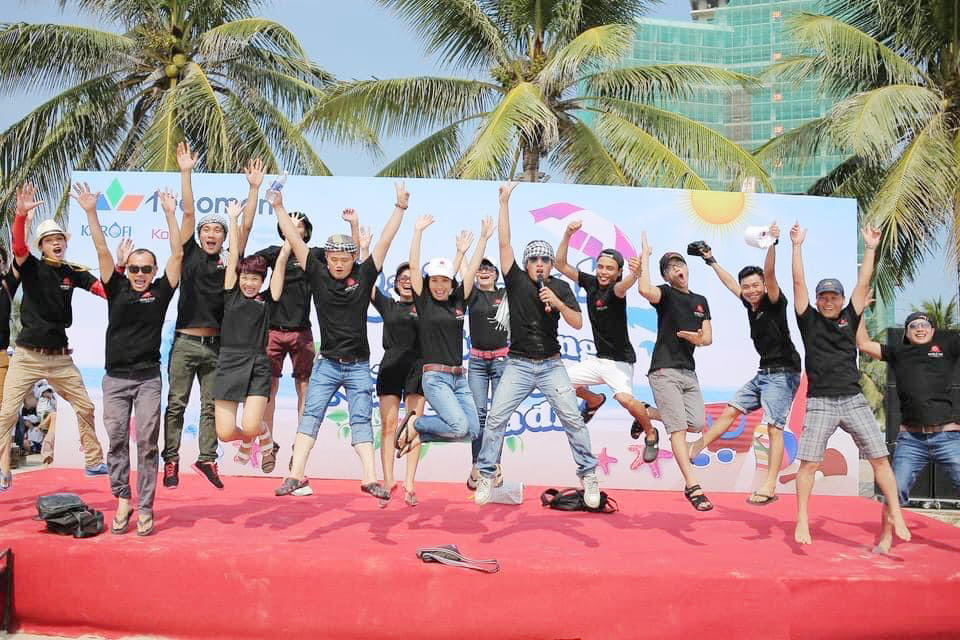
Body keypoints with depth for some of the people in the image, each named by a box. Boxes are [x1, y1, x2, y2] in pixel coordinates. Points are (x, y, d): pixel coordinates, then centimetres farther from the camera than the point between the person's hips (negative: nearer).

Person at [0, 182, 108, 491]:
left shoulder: (74, 273, 5)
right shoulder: (31, 267, -5)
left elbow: (108, 291, -1)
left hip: (60, 358, 4)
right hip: (27, 356, -4)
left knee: (85, 408, 9)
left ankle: (93, 461, 24)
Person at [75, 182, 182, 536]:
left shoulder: (160, 292, 4)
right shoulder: (117, 289, 7)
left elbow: (177, 255, -2)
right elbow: (102, 252, 0)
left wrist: (170, 214, -5)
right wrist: (91, 213, -7)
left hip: (148, 378, -1)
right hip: (115, 377, 2)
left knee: (147, 443, -1)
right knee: (117, 441, 4)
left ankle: (145, 509, 5)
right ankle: (122, 500, 16)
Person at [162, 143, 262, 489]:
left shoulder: (229, 261, 7)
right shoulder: (190, 254, 4)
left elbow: (246, 226, 3)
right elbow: (188, 213, -1)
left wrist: (254, 187, 0)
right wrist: (186, 173, -6)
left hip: (215, 345, 2)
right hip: (185, 343, -2)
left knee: (211, 407, 8)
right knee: (176, 404, 2)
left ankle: (207, 458, 17)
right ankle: (171, 459, 9)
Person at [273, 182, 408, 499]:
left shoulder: (364, 276, 0)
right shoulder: (318, 275, 0)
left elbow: (384, 241, -2)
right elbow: (294, 240, -1)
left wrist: (400, 207, -4)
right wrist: (279, 207, -4)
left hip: (359, 365, 0)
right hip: (327, 363, 0)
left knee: (361, 420, 2)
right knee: (311, 415, -3)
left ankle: (370, 479, 0)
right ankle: (295, 476, -3)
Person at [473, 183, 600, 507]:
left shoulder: (560, 287, 3)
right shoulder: (516, 280, 0)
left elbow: (578, 323, -2)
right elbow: (504, 242, -6)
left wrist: (557, 303, -19)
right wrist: (504, 202, -9)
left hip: (551, 365, 1)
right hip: (518, 365, 0)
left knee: (572, 418, -5)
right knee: (495, 418, -7)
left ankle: (588, 474, 8)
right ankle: (486, 475, 7)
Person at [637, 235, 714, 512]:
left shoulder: (700, 301, 16)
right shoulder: (665, 294, -2)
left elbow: (709, 338, 14)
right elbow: (645, 290, -27)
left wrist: (699, 340, -11)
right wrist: (645, 256, -16)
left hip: (689, 371, 7)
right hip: (665, 371, -7)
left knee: (698, 424, 2)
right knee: (678, 429, -11)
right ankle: (693, 487, -11)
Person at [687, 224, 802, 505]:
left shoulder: (774, 303, -12)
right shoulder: (750, 304, 8)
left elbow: (770, 274, -29)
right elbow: (730, 283, 23)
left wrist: (772, 244, -42)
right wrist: (711, 261, 31)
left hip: (782, 374, -8)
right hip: (763, 373, 8)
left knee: (774, 427, -10)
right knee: (730, 411, 15)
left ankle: (769, 486, -8)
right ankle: (696, 448, 28)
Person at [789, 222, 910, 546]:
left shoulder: (849, 318, 11)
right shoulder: (809, 320, 5)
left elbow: (863, 284, 7)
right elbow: (798, 282, -1)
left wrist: (870, 248, 5)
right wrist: (797, 246, -5)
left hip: (854, 400, 2)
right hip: (820, 403, -2)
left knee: (880, 458, -1)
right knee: (808, 462, -7)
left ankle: (895, 514, 10)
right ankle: (802, 520, 3)